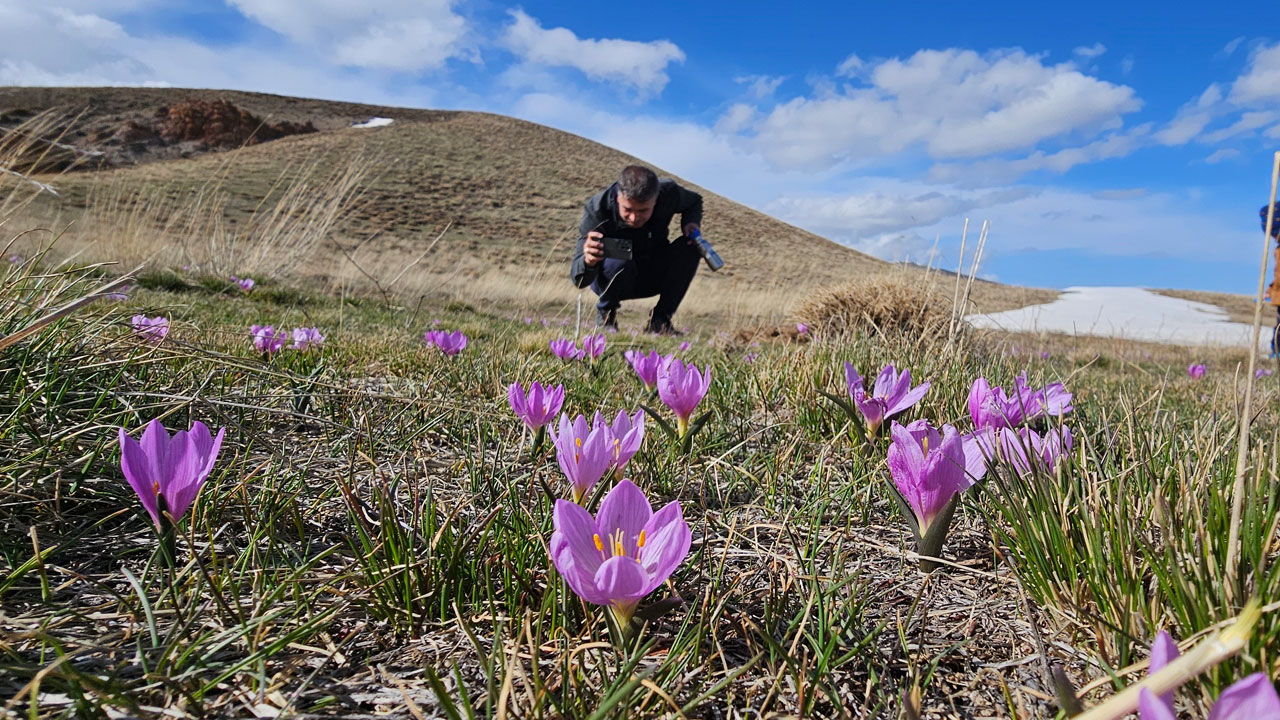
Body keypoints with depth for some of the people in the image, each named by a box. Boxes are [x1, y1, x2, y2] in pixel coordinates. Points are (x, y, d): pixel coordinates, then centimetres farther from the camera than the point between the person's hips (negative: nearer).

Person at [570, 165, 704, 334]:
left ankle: (659, 320, -11)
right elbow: (579, 280, -34)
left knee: (691, 246, -22)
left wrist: (691, 222, -17)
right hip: (608, 280, -3)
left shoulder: (669, 193, -21)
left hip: (652, 278, 3)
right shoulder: (596, 210, -30)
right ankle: (605, 312, -5)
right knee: (620, 263, -38)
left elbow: (695, 201, 7)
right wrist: (588, 262, -59)